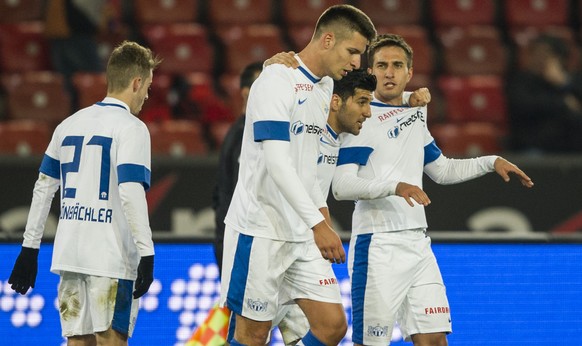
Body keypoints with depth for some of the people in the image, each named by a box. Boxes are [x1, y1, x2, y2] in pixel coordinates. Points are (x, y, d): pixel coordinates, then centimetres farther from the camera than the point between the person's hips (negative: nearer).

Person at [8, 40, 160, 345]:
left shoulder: (69, 125, 14)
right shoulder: (131, 128, -6)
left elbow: (43, 188, 15)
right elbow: (131, 193, -17)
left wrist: (30, 247, 20)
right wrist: (146, 253, -17)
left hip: (69, 252, 6)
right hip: (111, 258, -6)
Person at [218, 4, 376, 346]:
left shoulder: (324, 86, 12)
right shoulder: (276, 81, -15)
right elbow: (277, 163, -24)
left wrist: (321, 213, 15)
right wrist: (318, 224, -29)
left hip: (302, 235, 8)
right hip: (261, 231, -8)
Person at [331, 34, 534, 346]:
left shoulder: (415, 113, 16)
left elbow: (442, 170, 29)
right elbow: (341, 186, -18)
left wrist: (492, 162, 17)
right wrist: (394, 186, -30)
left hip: (417, 244, 7)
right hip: (377, 246, -7)